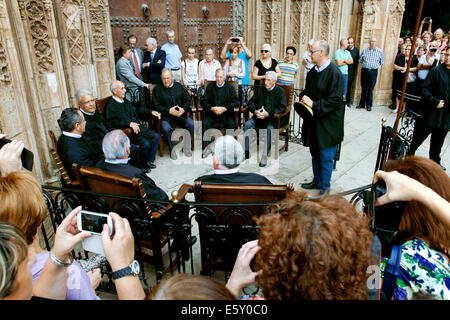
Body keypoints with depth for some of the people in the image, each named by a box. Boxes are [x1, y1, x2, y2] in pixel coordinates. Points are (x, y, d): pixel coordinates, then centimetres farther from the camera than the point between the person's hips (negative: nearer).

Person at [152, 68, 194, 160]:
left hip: (181, 115, 3)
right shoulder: (157, 89, 5)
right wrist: (169, 111, -15)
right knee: (166, 129, -33)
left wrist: (184, 109, -8)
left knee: (192, 125, -21)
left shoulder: (179, 86, 15)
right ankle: (172, 149, -10)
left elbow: (187, 101, 14)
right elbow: (156, 106, -1)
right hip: (166, 117, -3)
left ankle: (186, 145, 0)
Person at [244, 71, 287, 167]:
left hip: (273, 118, -4)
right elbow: (251, 102, 14)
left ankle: (264, 156, -29)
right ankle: (246, 151, -14)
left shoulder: (280, 91, 1)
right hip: (258, 116, 5)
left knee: (270, 129, -34)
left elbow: (282, 107, -9)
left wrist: (267, 113, -19)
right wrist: (255, 111, -9)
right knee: (247, 125, -21)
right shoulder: (260, 89, 15)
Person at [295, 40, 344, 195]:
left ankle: (324, 189, 18)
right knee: (315, 153, 20)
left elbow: (335, 101, -22)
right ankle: (317, 180, 38)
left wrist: (314, 105, -24)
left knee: (325, 157, 3)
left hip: (328, 124, -8)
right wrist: (301, 98, 0)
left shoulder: (334, 73, -18)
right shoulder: (314, 71, 7)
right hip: (314, 121, 8)